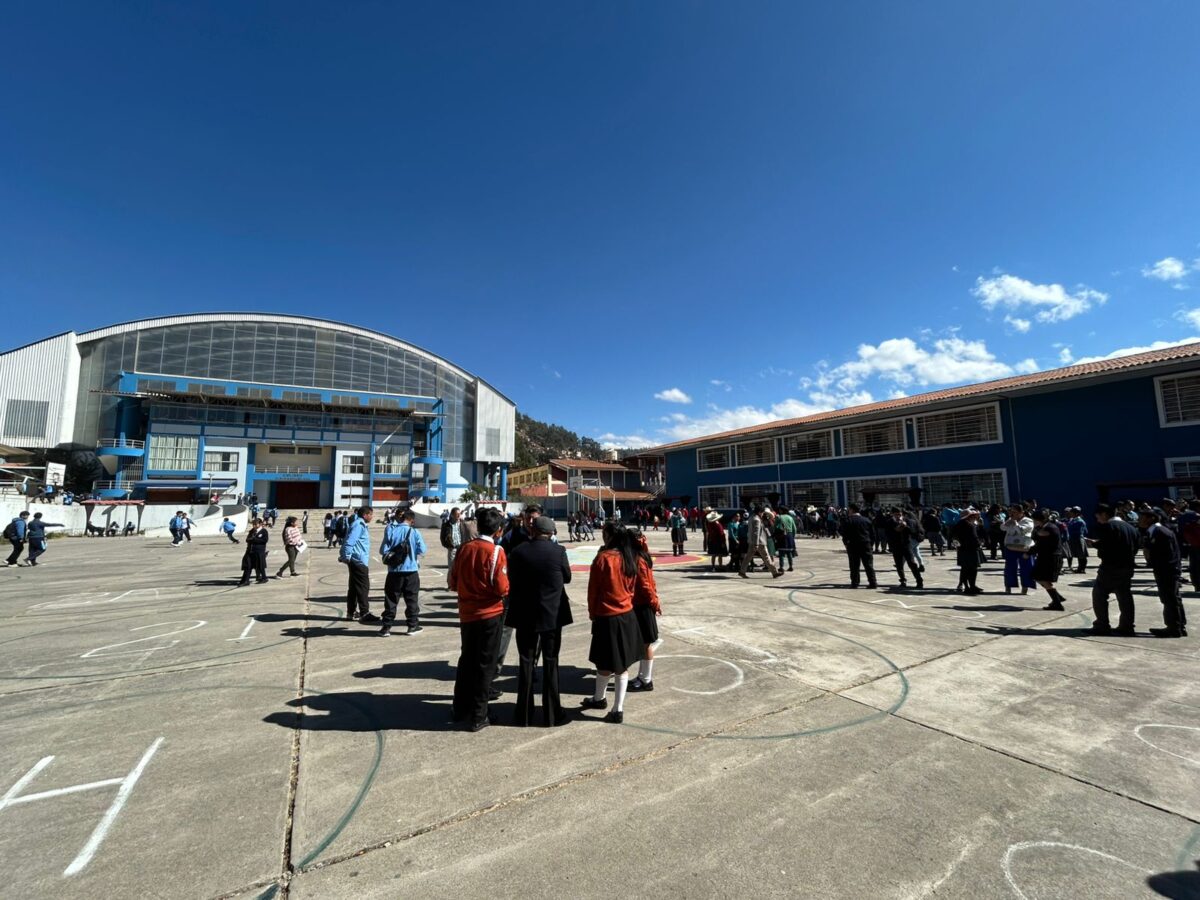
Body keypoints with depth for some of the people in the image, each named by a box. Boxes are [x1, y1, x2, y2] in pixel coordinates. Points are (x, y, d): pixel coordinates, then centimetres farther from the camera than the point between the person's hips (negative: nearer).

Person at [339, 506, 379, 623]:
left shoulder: (360, 525, 16)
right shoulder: (359, 525, -16)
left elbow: (349, 541, 20)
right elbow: (349, 542, -22)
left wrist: (344, 555, 19)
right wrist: (346, 556, -18)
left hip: (356, 561, 10)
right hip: (359, 561, -10)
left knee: (354, 587, 15)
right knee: (363, 587, -8)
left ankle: (351, 612, 22)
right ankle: (364, 614, -7)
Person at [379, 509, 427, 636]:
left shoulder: (390, 530, -6)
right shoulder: (414, 532, -8)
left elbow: (383, 550, -5)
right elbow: (422, 550, -5)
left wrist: (387, 557, 15)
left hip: (394, 571, 1)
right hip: (411, 570, -1)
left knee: (391, 599, 11)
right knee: (412, 599, 10)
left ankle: (386, 627, 15)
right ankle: (413, 626, 15)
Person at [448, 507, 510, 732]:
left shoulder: (464, 549, 0)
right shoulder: (496, 551, -16)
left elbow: (453, 583, 6)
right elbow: (502, 588, -17)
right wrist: (506, 588, 3)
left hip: (467, 614, 5)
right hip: (490, 615, -5)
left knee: (466, 660, 20)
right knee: (485, 665, 7)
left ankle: (460, 709, 31)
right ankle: (478, 717, 15)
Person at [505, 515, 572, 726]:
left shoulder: (518, 552, -7)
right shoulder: (558, 551, -12)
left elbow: (512, 582, 1)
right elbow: (567, 577, 2)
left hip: (525, 615, 2)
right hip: (552, 615, -1)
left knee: (526, 663, 11)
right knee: (551, 663, 9)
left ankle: (524, 714, 20)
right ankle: (551, 714, 17)